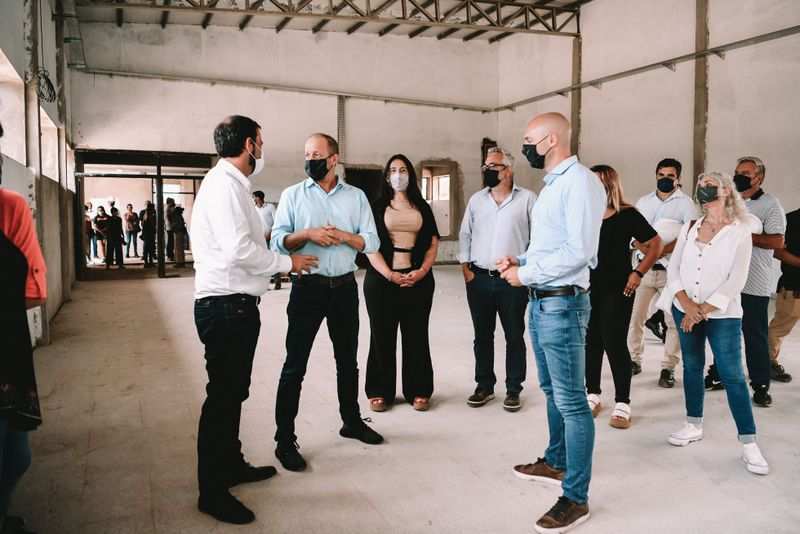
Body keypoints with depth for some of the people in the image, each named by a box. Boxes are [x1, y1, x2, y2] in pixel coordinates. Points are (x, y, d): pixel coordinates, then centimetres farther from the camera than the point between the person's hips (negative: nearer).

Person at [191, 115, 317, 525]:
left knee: (232, 393, 20)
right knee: (223, 396, -1)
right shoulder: (224, 184, -16)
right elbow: (239, 250, -24)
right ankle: (212, 492, 11)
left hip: (235, 304, 10)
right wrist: (287, 262, -12)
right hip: (225, 306, -10)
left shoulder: (231, 183, 16)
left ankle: (232, 465, 37)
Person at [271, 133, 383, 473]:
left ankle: (352, 421, 33)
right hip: (308, 287, -2)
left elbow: (372, 242, 1)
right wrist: (308, 234, -21)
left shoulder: (356, 196, 6)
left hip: (345, 287, 3)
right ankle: (284, 440, 8)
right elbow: (278, 242, -6)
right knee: (295, 365, -1)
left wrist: (343, 235, -15)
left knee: (347, 360, 16)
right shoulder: (292, 195, 2)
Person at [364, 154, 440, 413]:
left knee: (416, 336, 5)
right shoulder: (377, 206, 6)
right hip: (382, 279, -1)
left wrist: (422, 271, -9)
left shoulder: (422, 207, 13)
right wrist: (390, 275, -14)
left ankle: (417, 391, 14)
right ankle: (380, 391, 13)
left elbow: (433, 243, 8)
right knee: (382, 336, 4)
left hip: (418, 279, 1)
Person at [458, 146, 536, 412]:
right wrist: (465, 268, 4)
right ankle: (484, 386, 23)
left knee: (514, 336, 5)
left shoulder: (527, 199, -1)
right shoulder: (476, 200, 10)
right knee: (482, 336, 11)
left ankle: (513, 390, 16)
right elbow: (465, 235, 12)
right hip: (479, 279, 3)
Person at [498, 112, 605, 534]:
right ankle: (555, 463, 38)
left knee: (571, 400, -3)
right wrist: (519, 261, 5)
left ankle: (575, 498, 6)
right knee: (552, 391, 21)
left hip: (562, 304, -10)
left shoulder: (579, 181, -14)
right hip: (540, 302, 10)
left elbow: (578, 250, -23)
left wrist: (525, 273, -16)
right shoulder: (552, 184, 15)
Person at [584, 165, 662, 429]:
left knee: (615, 343, -4)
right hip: (587, 288, 4)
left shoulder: (628, 214, -6)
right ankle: (592, 395, 24)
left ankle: (622, 404, 7)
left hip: (617, 289, -4)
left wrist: (638, 273, -9)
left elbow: (656, 244, -1)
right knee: (591, 342, 9)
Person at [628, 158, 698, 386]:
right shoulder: (643, 202, 13)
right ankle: (634, 360, 17)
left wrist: (662, 250, -25)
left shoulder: (685, 203, 0)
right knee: (635, 317, 3)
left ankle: (668, 368, 7)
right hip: (644, 266, 3)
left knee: (674, 321, -2)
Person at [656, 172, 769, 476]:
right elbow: (673, 269, 2)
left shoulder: (740, 232, -5)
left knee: (732, 376, -5)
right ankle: (694, 426, 26)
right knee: (692, 367, 12)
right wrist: (687, 305, -12)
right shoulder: (689, 228, 6)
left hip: (722, 315, -4)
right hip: (684, 311, 4)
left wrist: (703, 310, -16)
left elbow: (736, 281, -12)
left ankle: (749, 444, 2)